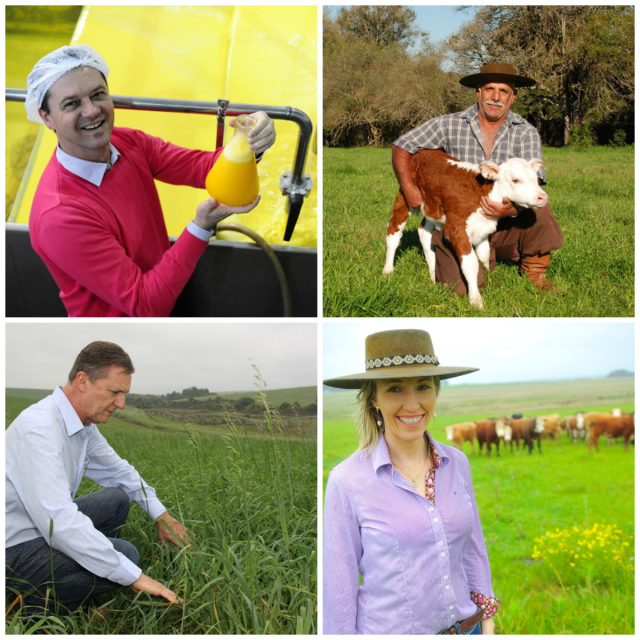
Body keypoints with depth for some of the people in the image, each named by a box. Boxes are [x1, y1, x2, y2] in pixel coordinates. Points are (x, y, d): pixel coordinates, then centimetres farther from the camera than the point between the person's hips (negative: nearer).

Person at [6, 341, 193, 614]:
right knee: (125, 553, -23)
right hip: (15, 549, -10)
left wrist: (162, 515, 13)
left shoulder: (84, 425, 3)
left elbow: (118, 470, 21)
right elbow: (60, 521, -35)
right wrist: (135, 576, -33)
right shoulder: (40, 429, -28)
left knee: (116, 499, 15)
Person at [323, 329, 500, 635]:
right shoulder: (346, 480, -17)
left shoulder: (456, 463, -3)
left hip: (466, 625, 4)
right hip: (388, 629, -4)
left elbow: (473, 549, 7)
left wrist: (488, 626, 8)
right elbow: (339, 585, -11)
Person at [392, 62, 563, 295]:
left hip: (505, 224, 1)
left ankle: (534, 270, 0)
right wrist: (409, 190, -8)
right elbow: (401, 146, 3)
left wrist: (511, 209, -36)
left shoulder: (526, 132, -2)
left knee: (538, 210, -29)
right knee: (464, 287, -20)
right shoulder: (450, 125, -3)